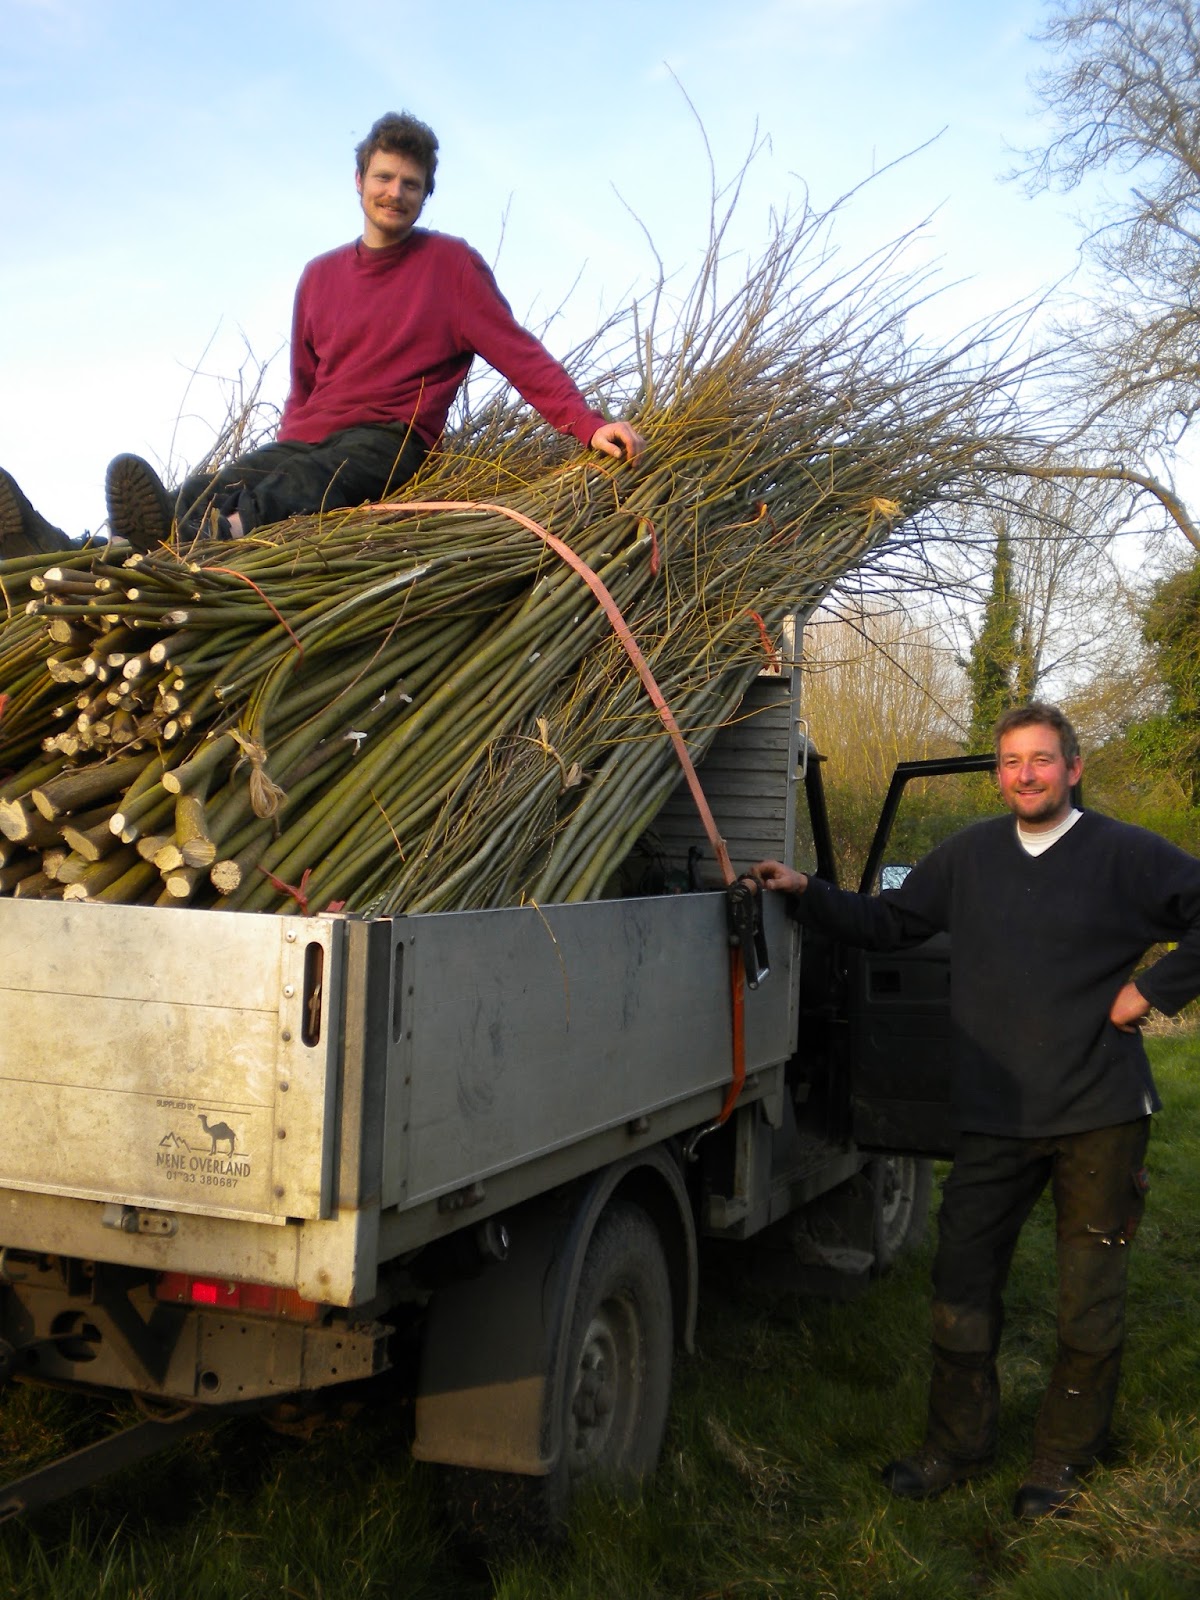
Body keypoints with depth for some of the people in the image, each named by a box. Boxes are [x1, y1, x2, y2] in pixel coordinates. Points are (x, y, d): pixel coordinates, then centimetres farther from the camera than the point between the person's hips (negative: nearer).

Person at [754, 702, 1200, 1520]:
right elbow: (888, 923, 16)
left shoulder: (1128, 856, -4)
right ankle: (959, 1444, 27)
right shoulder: (970, 855, 9)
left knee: (1090, 1297, 7)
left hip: (1100, 1115, -3)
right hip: (996, 1115, 3)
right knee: (964, 1278, 8)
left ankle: (1065, 1458, 26)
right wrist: (807, 891, 5)